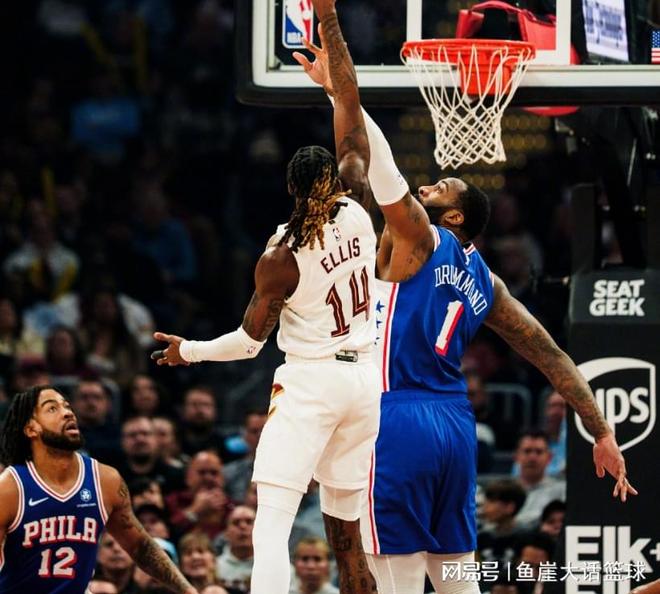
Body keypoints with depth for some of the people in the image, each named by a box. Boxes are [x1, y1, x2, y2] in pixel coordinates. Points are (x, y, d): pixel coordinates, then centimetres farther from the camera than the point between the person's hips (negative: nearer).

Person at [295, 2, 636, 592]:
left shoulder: (417, 236, -1)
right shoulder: (484, 281, 18)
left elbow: (364, 140, -9)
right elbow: (551, 355, 16)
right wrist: (602, 432, 19)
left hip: (400, 421, -8)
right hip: (456, 424, 8)